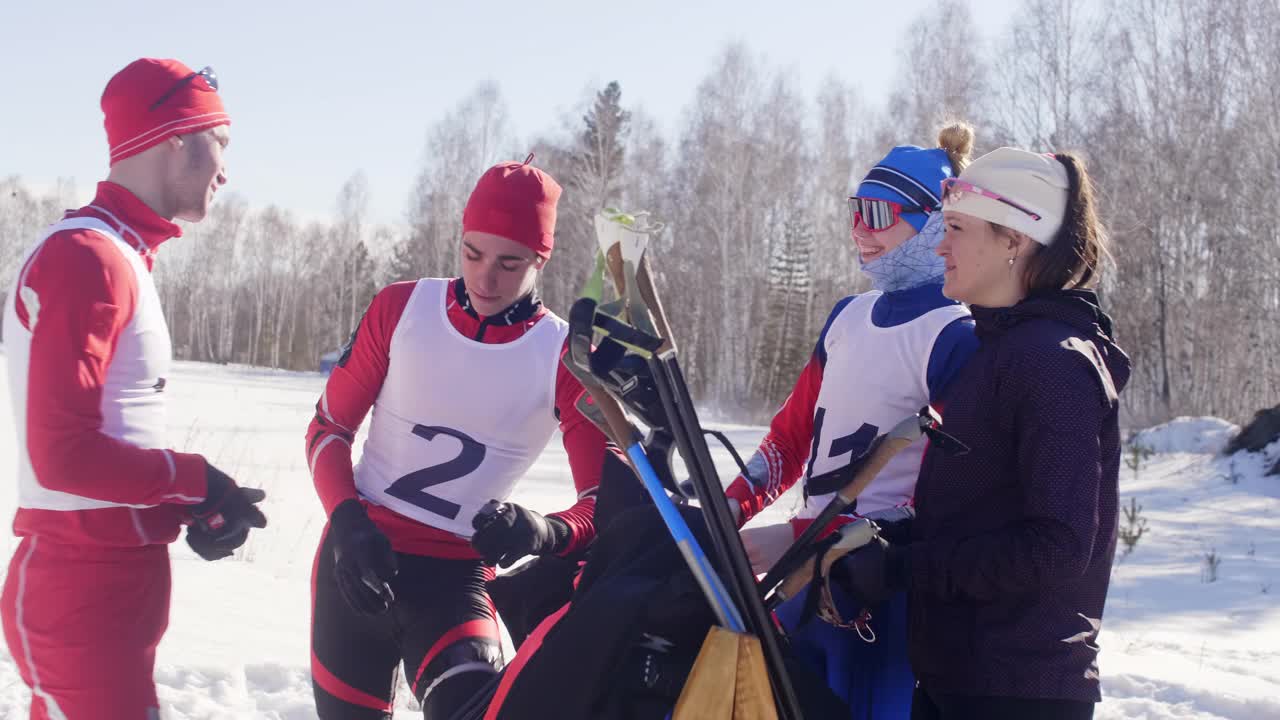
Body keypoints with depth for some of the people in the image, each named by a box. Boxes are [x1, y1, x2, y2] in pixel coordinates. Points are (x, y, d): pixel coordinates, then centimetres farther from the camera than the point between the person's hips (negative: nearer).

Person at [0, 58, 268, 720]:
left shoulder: (122, 258, 14)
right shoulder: (86, 257, -17)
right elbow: (65, 455, -22)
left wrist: (192, 507, 0)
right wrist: (198, 481, -12)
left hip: (120, 578, 10)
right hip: (82, 593, -10)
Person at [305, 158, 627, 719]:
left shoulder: (566, 357, -10)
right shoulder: (401, 308, -5)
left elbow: (606, 498, -11)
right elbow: (328, 428, 4)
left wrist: (549, 533, -33)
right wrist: (347, 521, -13)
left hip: (457, 574, -2)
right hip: (356, 557, 2)